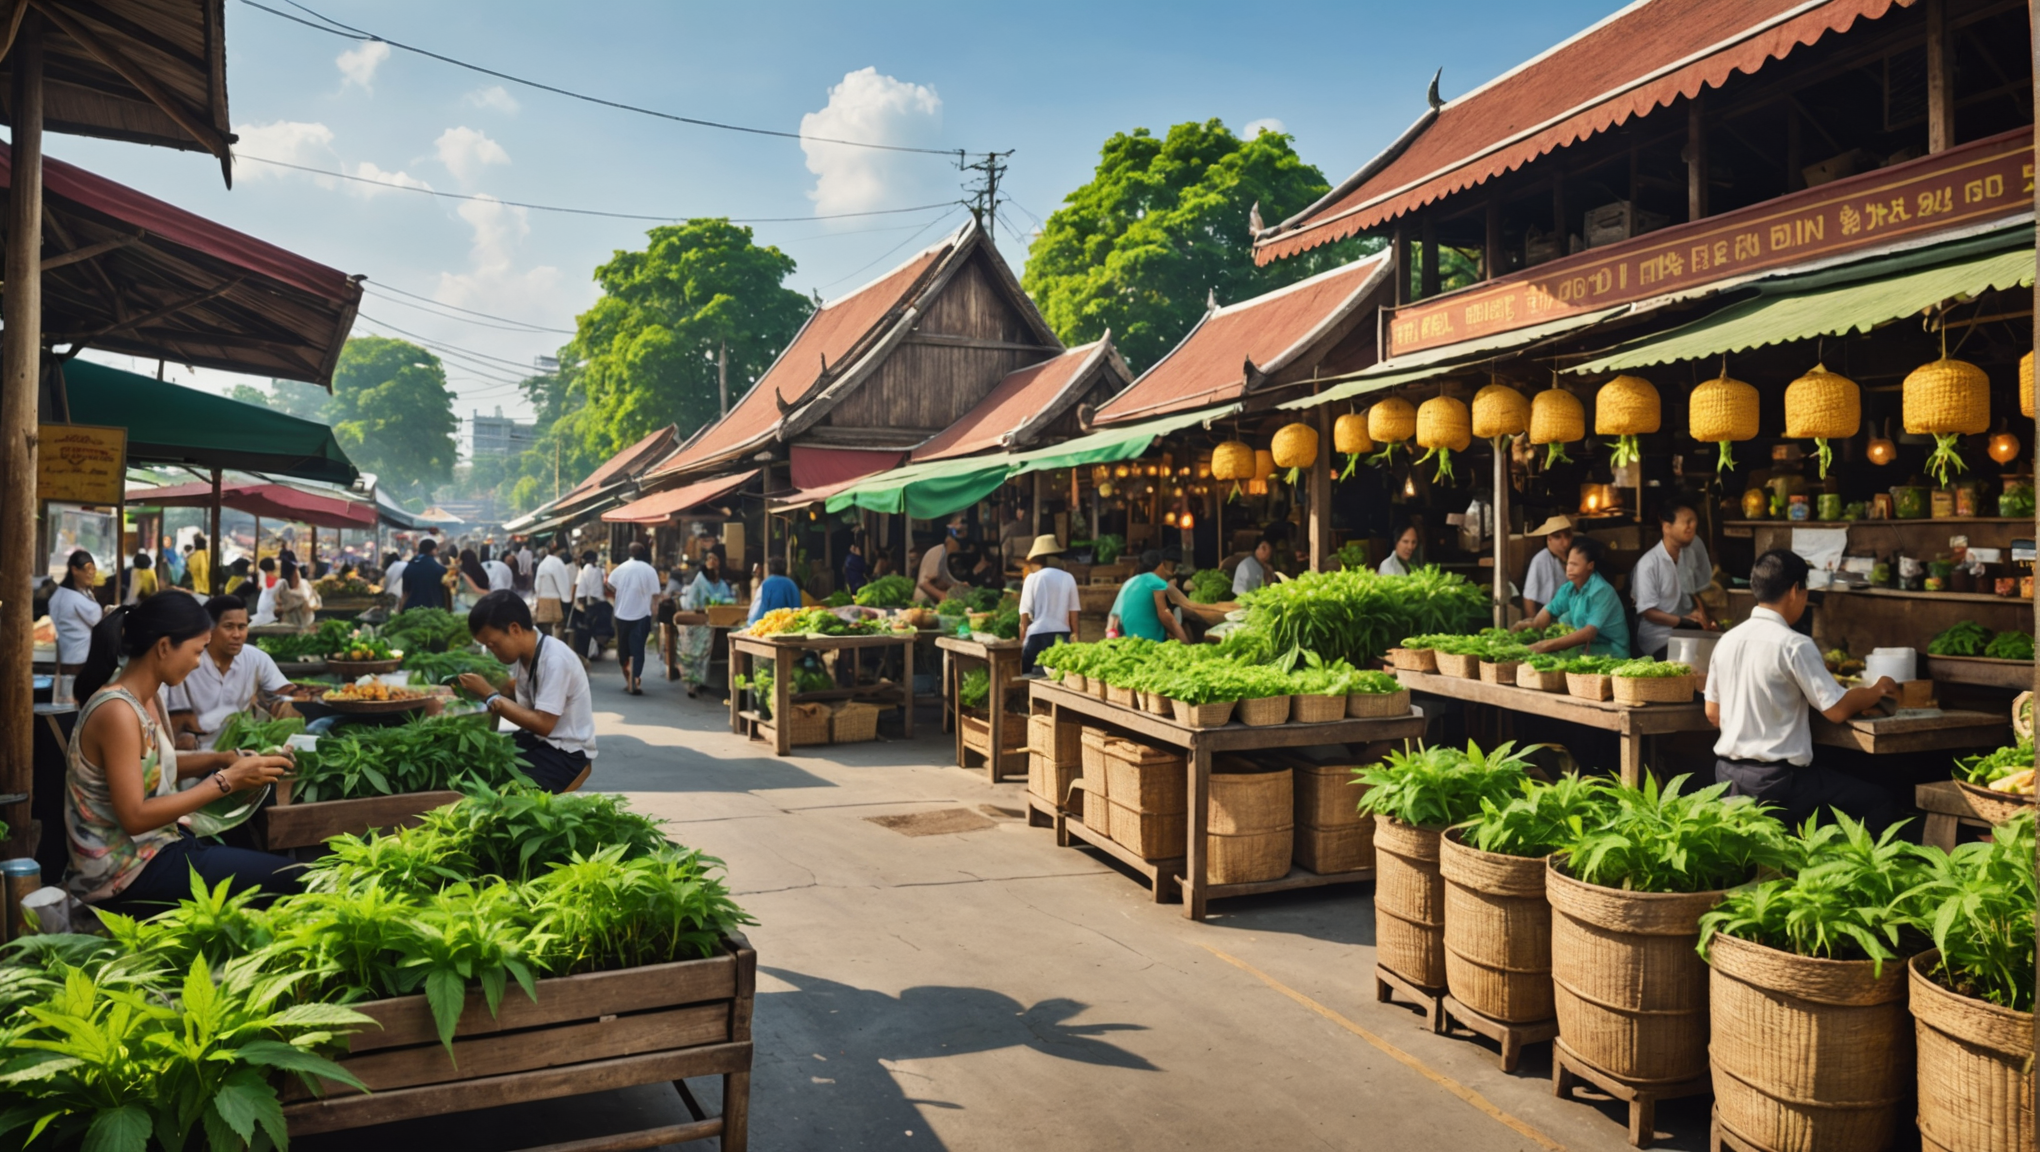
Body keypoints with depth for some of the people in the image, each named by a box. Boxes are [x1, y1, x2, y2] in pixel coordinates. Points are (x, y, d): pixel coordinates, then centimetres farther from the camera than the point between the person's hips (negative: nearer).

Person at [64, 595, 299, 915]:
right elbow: (134, 817, -25)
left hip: (151, 845, 9)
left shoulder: (148, 697, 4)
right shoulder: (117, 712, -24)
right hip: (126, 872, -9)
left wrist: (225, 759, 0)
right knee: (285, 877, -11)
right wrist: (226, 780, -24)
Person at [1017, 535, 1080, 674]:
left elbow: (1024, 618, 0)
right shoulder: (1068, 578, 6)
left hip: (1037, 636, -2)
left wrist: (1022, 642, 7)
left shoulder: (1032, 578, 1)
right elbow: (1073, 616, 7)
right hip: (1062, 636, 2)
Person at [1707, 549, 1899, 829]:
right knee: (1880, 804, 6)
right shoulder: (1795, 645, -13)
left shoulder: (1726, 641, 6)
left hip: (1726, 773, 7)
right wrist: (1877, 690, 9)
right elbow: (1837, 710, -9)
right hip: (1775, 780, -7)